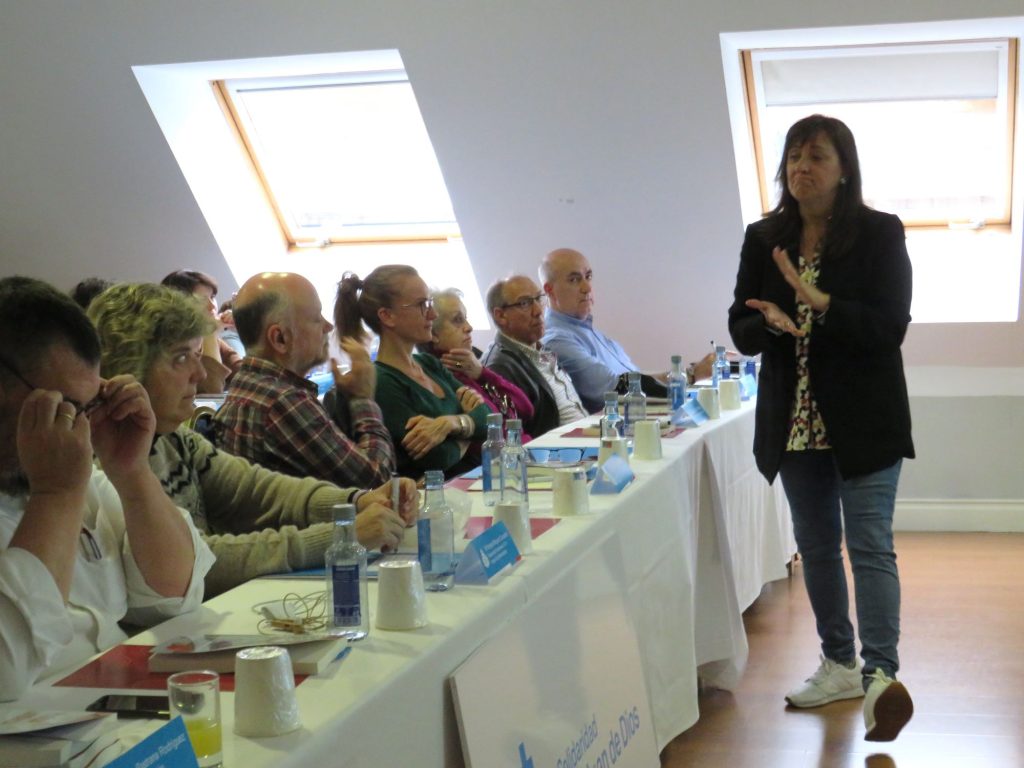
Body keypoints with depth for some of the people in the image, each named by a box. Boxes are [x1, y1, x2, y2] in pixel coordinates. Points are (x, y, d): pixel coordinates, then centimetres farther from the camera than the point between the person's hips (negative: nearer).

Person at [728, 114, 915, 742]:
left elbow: (891, 325, -14)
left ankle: (881, 674, -12)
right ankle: (840, 664, 25)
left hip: (864, 422, -5)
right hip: (795, 422, 5)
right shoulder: (764, 239, 4)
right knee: (816, 546, 13)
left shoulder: (881, 234, -7)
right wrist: (770, 323, -19)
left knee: (870, 546, -9)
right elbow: (741, 329, 4)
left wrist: (818, 301, -26)